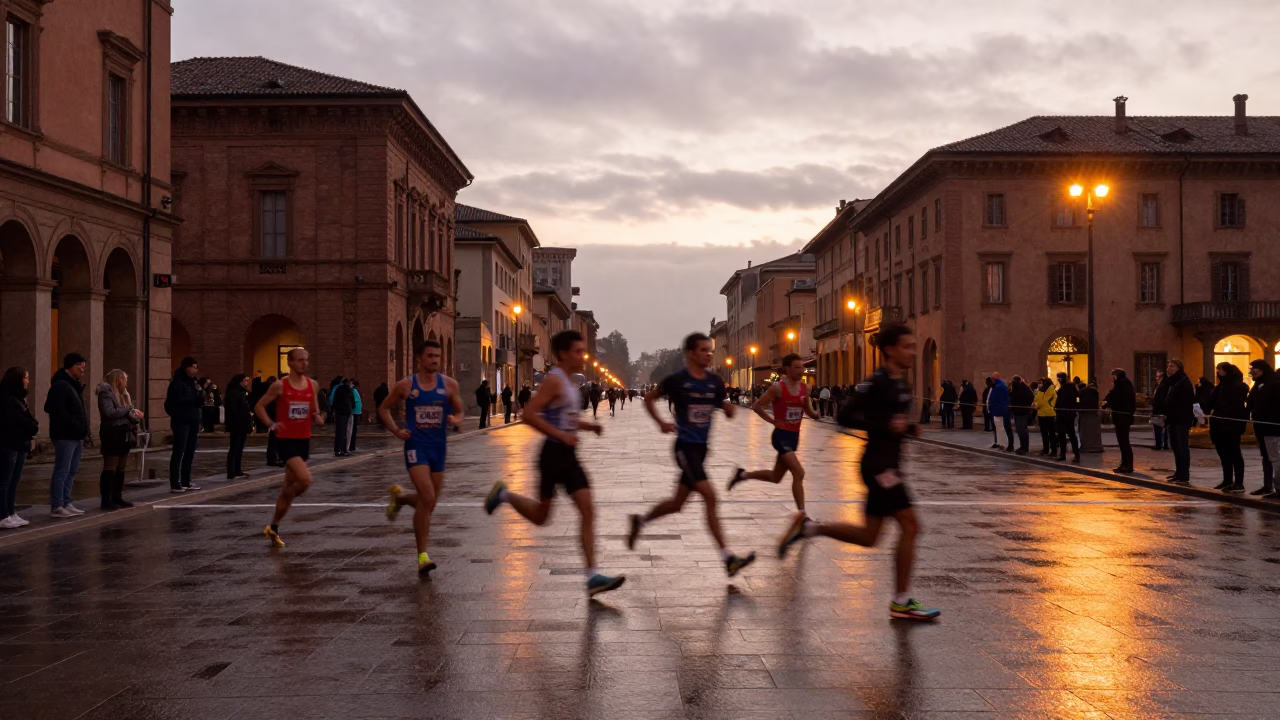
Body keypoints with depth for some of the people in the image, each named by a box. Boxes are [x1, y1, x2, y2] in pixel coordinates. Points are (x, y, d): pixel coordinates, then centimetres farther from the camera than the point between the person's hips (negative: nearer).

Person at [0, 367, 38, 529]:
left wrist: (32, 426, -6)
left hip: (19, 445, 9)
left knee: (13, 482, 11)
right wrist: (32, 427, -6)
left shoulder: (17, 398, 18)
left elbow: (26, 421, 15)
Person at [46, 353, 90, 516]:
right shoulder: (60, 385, -11)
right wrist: (73, 426, -21)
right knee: (62, 471, -7)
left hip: (76, 436, 10)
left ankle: (66, 503, 17)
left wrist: (83, 430, 12)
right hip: (65, 436, -10)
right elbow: (57, 410, -21)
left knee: (71, 472, 12)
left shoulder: (75, 386, 20)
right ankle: (56, 506, -5)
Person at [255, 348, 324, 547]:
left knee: (289, 486, 11)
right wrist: (271, 424, -16)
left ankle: (273, 528, 24)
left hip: (304, 440, 6)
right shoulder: (279, 385, -7)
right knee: (305, 479, -22)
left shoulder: (313, 385, 6)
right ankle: (278, 514, 5)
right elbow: (259, 406, -1)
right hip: (286, 440, -5)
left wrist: (317, 418, -5)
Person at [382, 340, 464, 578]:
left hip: (438, 447, 4)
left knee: (429, 503, 11)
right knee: (427, 498, -19)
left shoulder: (449, 384, 3)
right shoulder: (406, 385, 0)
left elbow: (459, 412, 11)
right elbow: (383, 408, 12)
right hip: (416, 446, -4)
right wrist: (395, 430, -2)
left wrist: (454, 419, -13)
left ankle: (400, 496, 46)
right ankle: (422, 556, -10)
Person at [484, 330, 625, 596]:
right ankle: (504, 494, 32)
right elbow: (528, 414, -21)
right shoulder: (554, 380, -12)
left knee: (588, 512, -3)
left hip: (569, 457, 8)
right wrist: (561, 435, -23)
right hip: (553, 454, -8)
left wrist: (587, 426, 11)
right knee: (540, 516, 5)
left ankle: (593, 576, -4)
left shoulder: (569, 383, 14)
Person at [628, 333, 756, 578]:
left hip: (701, 447, 7)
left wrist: (729, 408, -11)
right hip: (685, 446, -7)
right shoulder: (677, 380, -9)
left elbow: (728, 413, 12)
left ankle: (639, 521, 40)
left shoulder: (715, 381, 5)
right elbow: (649, 399, 4)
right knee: (709, 496, -17)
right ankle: (728, 558, -17)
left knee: (678, 503, 15)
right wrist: (662, 423, -9)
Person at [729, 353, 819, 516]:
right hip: (781, 435, -8)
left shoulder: (805, 388, 4)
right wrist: (773, 421, -13)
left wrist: (815, 415, -3)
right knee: (799, 473, -18)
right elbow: (756, 406, -10)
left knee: (775, 477, 18)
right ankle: (801, 513, -13)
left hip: (794, 436, 8)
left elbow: (806, 409, 18)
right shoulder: (778, 388, -15)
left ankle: (742, 474, 38)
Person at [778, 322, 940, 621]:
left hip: (887, 466, 9)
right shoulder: (877, 382, -14)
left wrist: (908, 428, 7)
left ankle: (806, 527, 23)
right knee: (909, 525, -9)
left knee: (868, 537, 13)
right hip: (878, 465, -9)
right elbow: (846, 417, -18)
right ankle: (901, 602, 0)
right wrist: (886, 426, -23)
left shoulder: (900, 382, 13)